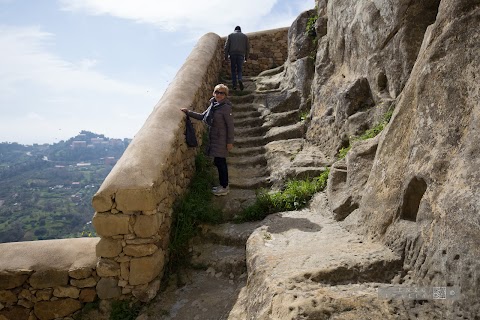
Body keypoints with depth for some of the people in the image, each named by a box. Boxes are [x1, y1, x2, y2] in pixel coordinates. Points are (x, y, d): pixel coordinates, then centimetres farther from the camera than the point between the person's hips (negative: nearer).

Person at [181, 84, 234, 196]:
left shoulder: (226, 108, -17)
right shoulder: (213, 105, 8)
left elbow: (230, 126, -16)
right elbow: (202, 116, 17)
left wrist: (230, 142, -15)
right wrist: (188, 112, 12)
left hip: (221, 140, -8)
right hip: (214, 138, 8)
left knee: (219, 162, -2)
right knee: (219, 162, 14)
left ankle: (224, 188, 12)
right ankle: (224, 185, 27)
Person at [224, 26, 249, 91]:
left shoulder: (230, 35, 8)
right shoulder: (245, 36, 11)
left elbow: (226, 46, 0)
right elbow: (247, 47, 8)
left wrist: (226, 56, 2)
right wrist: (246, 56, 14)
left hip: (232, 54, 0)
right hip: (241, 55, 0)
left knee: (233, 70, 10)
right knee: (239, 70, 8)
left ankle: (234, 85, 5)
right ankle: (240, 80, -22)